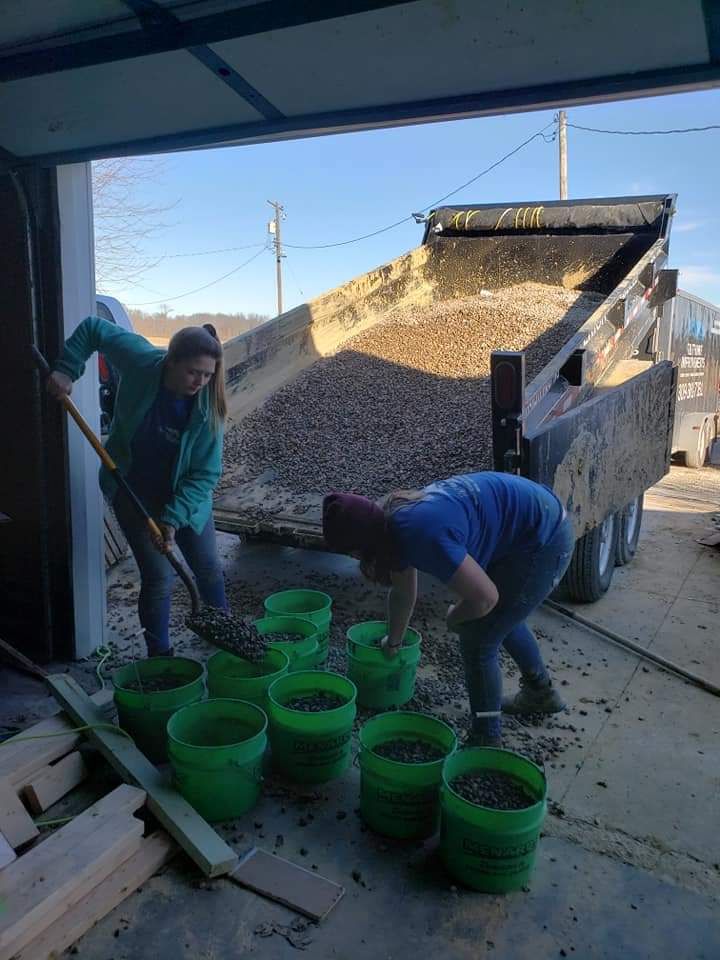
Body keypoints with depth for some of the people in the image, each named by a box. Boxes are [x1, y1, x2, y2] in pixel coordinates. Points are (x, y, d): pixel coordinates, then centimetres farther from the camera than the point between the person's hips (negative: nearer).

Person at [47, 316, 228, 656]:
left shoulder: (208, 405, -22)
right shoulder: (140, 360, -24)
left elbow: (205, 473, -19)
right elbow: (93, 328, -8)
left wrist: (174, 518, -27)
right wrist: (67, 370, -17)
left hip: (185, 494, 2)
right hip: (134, 491, -1)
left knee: (209, 569, 11)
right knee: (158, 577, -4)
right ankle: (160, 656, 14)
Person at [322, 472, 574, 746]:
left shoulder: (420, 535, -31)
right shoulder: (394, 521, 0)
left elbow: (485, 598, -24)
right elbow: (403, 594, 17)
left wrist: (454, 618, -3)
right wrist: (393, 643, 31)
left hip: (543, 543, -9)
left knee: (478, 641, -2)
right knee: (504, 617, 28)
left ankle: (486, 743, 15)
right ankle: (541, 694, 51)